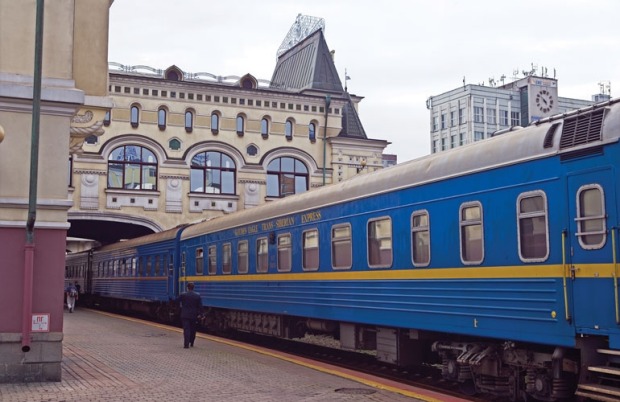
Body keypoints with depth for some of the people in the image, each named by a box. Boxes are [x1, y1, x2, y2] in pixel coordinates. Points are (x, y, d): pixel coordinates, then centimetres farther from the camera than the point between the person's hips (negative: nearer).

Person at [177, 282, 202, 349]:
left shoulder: (183, 295, -9)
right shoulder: (197, 295, -4)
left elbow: (177, 301, 6)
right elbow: (200, 306, -4)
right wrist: (198, 313, 6)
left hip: (185, 315, -2)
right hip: (194, 316, 2)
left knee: (186, 329, -2)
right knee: (193, 330, 15)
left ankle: (186, 344, -11)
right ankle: (191, 343, 25)